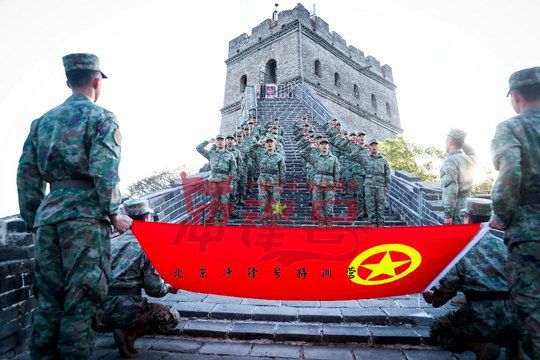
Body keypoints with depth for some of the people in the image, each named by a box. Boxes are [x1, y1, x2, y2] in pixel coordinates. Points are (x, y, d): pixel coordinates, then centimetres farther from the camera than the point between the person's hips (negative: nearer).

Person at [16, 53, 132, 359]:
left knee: (48, 300, 14)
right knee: (80, 302, 0)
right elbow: (104, 172, -14)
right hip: (85, 217, -6)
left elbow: (27, 175, 16)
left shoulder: (43, 121, 18)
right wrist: (114, 215, -5)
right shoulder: (101, 117, -1)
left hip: (47, 216, 6)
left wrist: (33, 220, 21)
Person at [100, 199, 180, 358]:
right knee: (172, 317, 12)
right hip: (127, 311, -7)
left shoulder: (112, 243, 5)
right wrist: (169, 287, 9)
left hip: (102, 312, 7)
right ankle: (129, 334, -5)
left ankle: (120, 328, 9)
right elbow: (154, 289, -12)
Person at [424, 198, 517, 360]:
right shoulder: (503, 246, 6)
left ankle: (480, 346, -5)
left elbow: (448, 287, -8)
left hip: (482, 320, -5)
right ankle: (513, 344, 10)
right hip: (512, 322, 6)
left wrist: (433, 298, 13)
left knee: (437, 328, 16)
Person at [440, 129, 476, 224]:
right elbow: (472, 153, 36)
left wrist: (448, 214, -19)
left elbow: (451, 190, -21)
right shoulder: (468, 158, 7)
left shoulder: (450, 161, -15)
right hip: (467, 201, 8)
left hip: (456, 205, -8)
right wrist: (462, 142, 23)